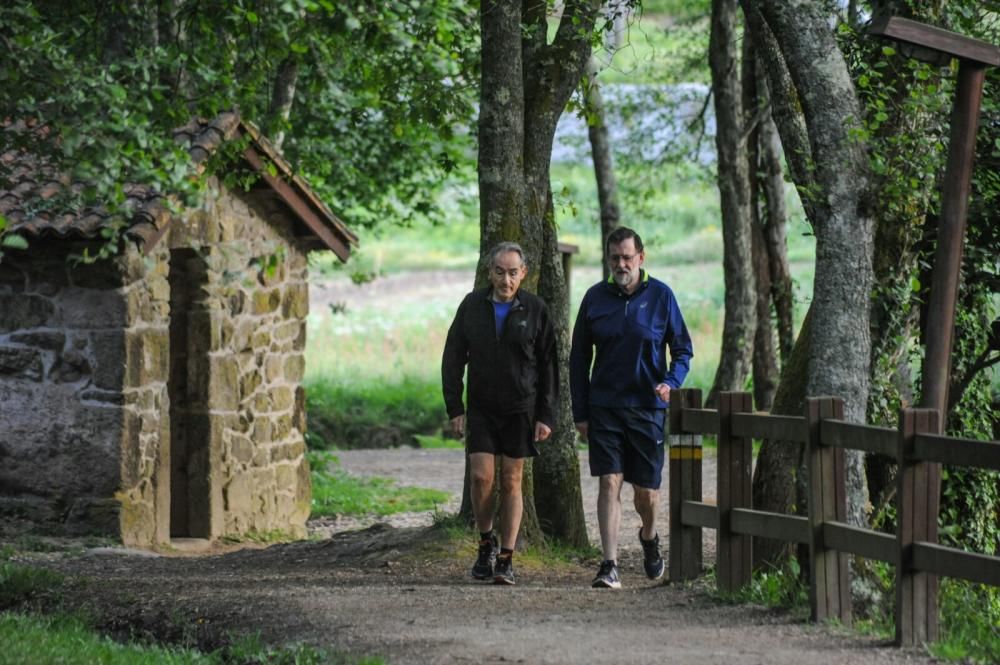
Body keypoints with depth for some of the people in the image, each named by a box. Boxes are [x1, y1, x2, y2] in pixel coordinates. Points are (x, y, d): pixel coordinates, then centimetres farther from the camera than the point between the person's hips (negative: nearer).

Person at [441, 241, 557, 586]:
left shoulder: (535, 309, -4)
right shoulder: (472, 305, 0)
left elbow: (548, 366, -2)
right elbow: (453, 359, 3)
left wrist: (546, 416, -6)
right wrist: (454, 408, -3)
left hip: (521, 409, -1)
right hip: (481, 408, 1)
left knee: (511, 482, 1)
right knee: (481, 476, -9)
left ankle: (506, 559, 6)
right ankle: (486, 543, 13)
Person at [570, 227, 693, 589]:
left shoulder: (660, 296, -1)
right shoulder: (595, 298, 3)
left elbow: (682, 349, 5)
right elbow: (579, 359, 8)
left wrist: (670, 383, -15)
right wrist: (580, 413, 4)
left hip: (647, 408, 0)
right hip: (605, 407, 0)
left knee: (646, 490, 7)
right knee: (609, 482, -10)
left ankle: (649, 538, 39)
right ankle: (609, 566, -12)